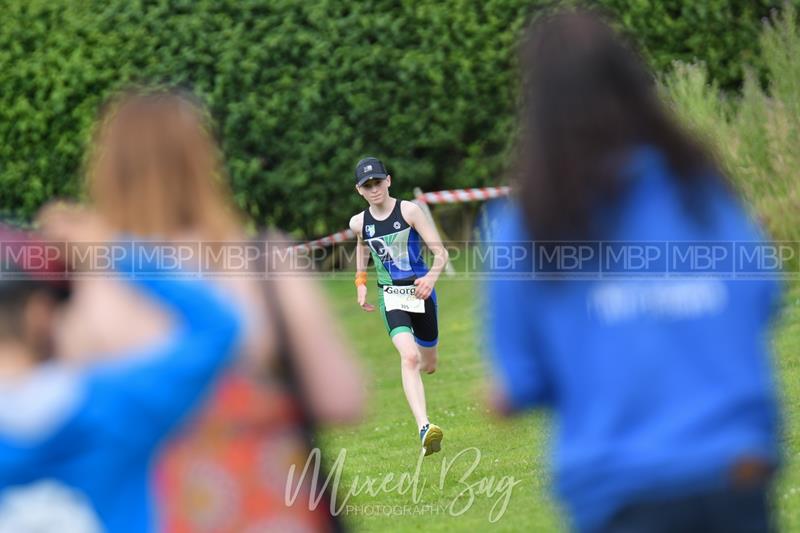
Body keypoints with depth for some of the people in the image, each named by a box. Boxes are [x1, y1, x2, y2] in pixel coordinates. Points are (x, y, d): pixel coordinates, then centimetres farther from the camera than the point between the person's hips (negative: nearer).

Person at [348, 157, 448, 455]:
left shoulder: (409, 211, -9)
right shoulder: (359, 223, 0)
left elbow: (440, 252, -11)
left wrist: (431, 277, -29)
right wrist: (361, 282, 16)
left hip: (421, 291, 0)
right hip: (391, 297, 0)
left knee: (428, 366, 13)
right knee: (409, 357, -25)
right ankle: (424, 429, -36)